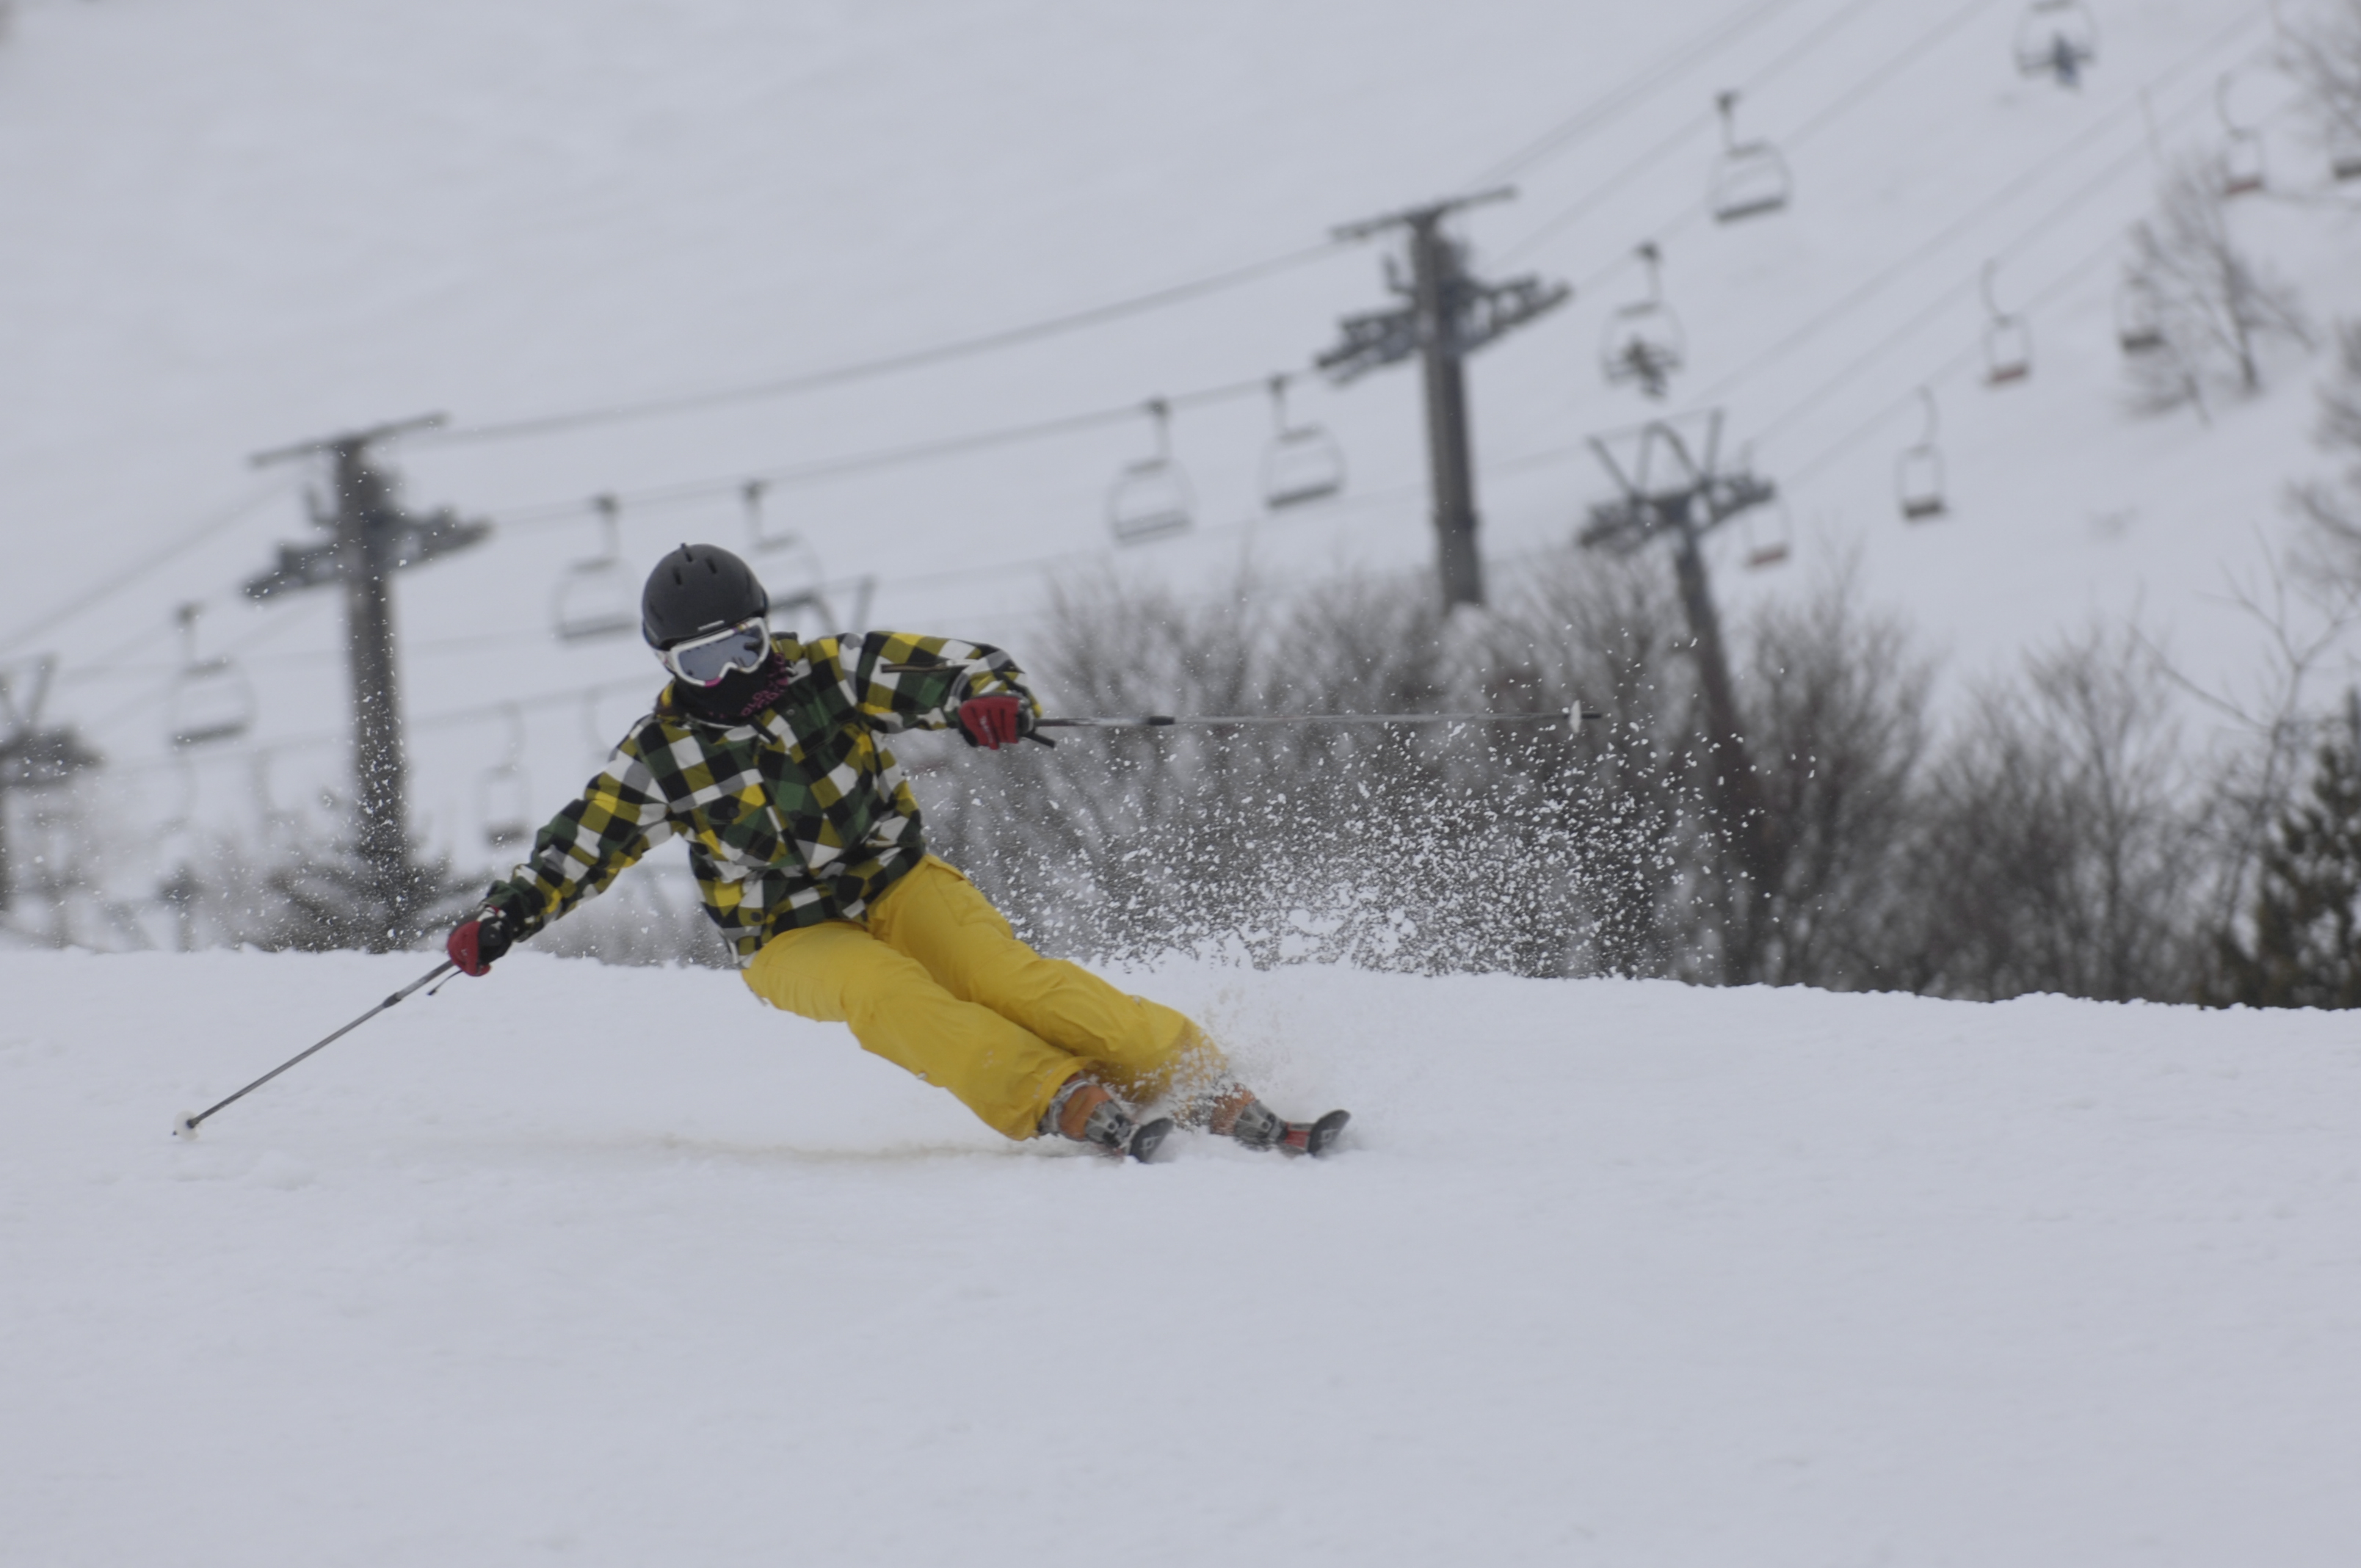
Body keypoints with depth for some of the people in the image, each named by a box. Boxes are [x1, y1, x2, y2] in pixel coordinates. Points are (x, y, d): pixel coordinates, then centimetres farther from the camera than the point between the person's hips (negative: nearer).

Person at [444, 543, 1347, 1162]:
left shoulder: (829, 675, -4)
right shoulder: (660, 757, 0)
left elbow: (955, 666, -10)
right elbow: (579, 846, 9)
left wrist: (988, 699, -34)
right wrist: (501, 921, -3)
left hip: (897, 883, 0)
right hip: (793, 940, 0)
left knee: (1003, 975, -26)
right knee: (890, 996, -33)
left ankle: (1207, 1091, -31)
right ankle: (1072, 1108, -46)